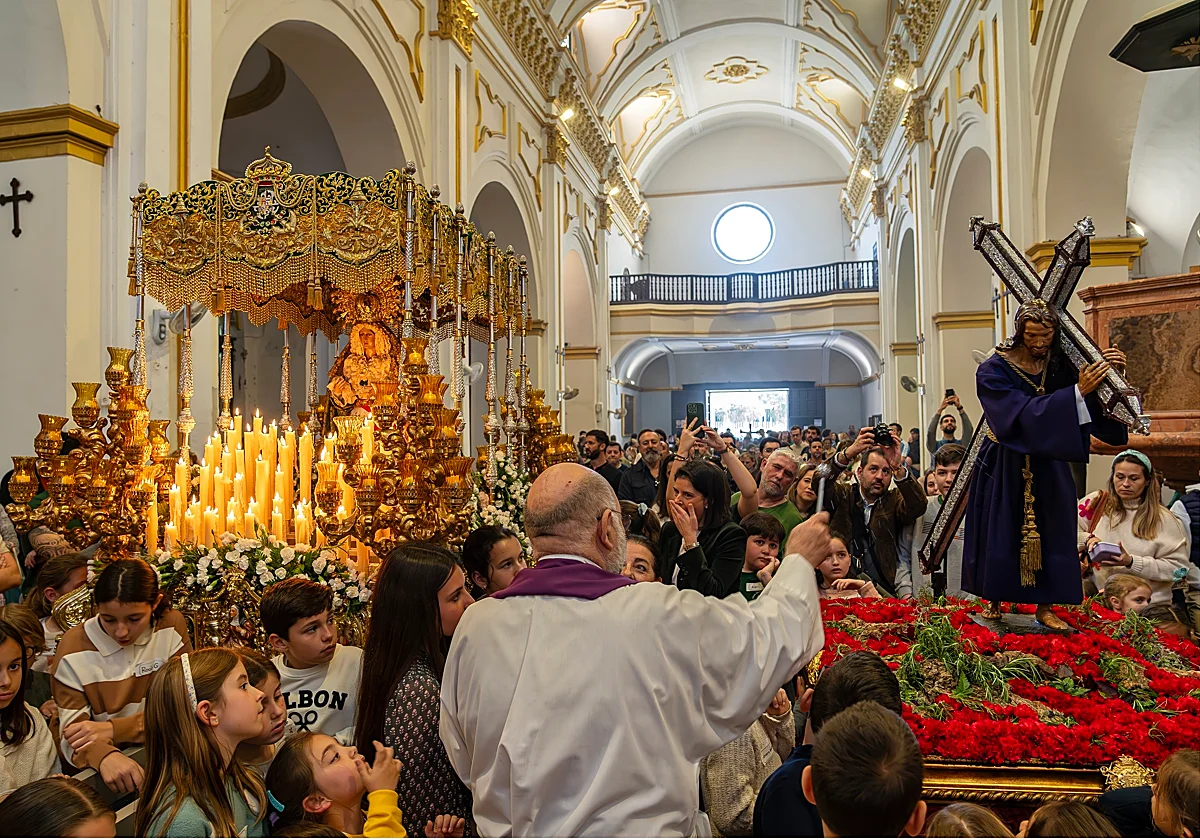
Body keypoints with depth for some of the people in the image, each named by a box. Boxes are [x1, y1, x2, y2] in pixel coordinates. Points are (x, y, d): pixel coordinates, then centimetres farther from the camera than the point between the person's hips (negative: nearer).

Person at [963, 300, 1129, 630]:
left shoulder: (1061, 365, -3)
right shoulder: (993, 370, -16)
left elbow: (1096, 408, -4)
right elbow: (1025, 413, -28)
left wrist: (1109, 372, -21)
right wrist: (1078, 391, -32)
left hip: (1047, 466, 4)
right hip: (1004, 466, -3)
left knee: (1048, 533, 5)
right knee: (1001, 534, 3)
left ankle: (1044, 606, 17)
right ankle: (993, 601, 19)